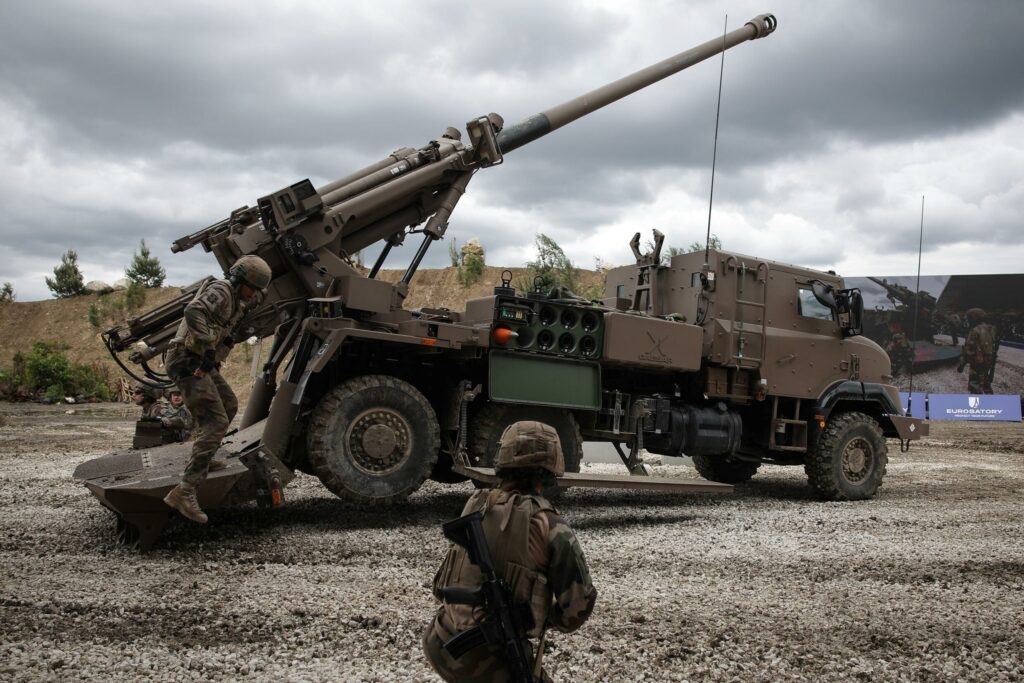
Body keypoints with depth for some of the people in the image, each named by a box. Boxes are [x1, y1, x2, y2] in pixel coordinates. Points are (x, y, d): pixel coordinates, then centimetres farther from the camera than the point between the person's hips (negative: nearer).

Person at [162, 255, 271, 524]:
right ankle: (184, 492, -25)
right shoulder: (220, 290, -15)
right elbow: (193, 312, -34)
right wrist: (208, 350, -35)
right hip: (187, 362, -10)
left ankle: (203, 459, 43)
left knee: (229, 406, 26)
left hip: (203, 364, 10)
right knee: (215, 422, -19)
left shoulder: (236, 299, 16)